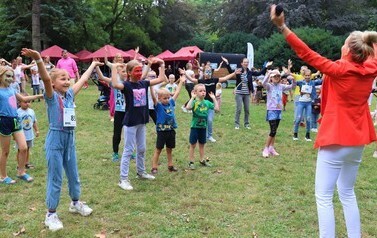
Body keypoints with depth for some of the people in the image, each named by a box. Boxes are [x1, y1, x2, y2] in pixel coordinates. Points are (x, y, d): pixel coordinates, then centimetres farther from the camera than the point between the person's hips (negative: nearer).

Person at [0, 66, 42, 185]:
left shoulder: (11, 89, 8)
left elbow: (23, 98, 22)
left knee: (24, 148, 4)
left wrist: (39, 96, 20)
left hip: (15, 120, 6)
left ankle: (21, 172, 22)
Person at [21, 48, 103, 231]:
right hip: (55, 140, -6)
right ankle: (51, 214, 13)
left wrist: (93, 65, 32)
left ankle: (75, 203, 39)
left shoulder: (69, 94, 7)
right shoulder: (52, 96, -10)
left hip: (70, 139, 6)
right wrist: (38, 59, -45)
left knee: (73, 174, 19)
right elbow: (46, 79, -28)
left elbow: (82, 80, 19)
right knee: (55, 178, 1)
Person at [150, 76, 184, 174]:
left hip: (171, 130, 5)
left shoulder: (171, 103, 5)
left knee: (169, 149, 16)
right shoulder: (158, 106, -9)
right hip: (161, 131, -5)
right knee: (158, 149, 3)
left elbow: (177, 93, 14)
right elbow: (153, 97, -24)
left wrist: (181, 82, 21)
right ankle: (154, 167, 8)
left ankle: (170, 165, 26)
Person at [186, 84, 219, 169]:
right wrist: (192, 98, -29)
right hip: (195, 126, -5)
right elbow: (188, 107, -34)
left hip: (203, 126, 5)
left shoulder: (207, 102, 1)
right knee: (193, 145, 5)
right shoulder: (194, 102, -14)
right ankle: (191, 162, 14)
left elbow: (217, 109, -4)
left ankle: (202, 160, 30)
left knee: (202, 144, 18)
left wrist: (214, 98, -4)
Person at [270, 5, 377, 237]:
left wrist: (282, 26, -20)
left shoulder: (340, 70, -16)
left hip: (336, 141, -7)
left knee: (324, 196, -1)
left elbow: (308, 54, -19)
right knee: (347, 193, 21)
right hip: (357, 142, 7)